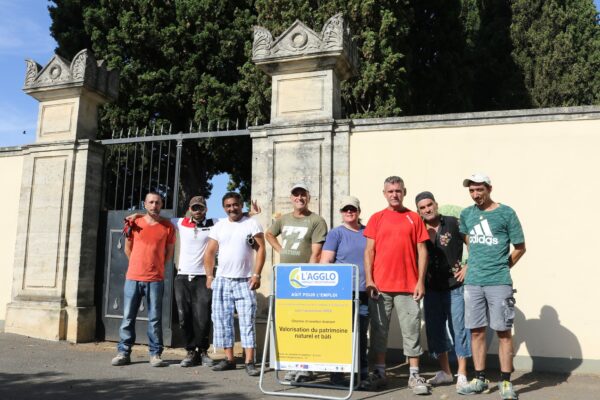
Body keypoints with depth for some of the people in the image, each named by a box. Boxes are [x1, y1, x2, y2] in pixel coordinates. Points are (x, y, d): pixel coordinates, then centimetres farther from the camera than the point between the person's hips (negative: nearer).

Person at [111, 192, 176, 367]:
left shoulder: (168, 227, 3)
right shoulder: (135, 224, 6)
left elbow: (169, 252, 10)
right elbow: (128, 249, 16)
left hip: (155, 280, -1)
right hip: (133, 278, 2)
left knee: (155, 318, 0)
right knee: (128, 317, 4)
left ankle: (155, 354, 6)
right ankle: (124, 352, 11)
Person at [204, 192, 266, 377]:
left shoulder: (252, 224, 1)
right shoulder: (219, 226, 10)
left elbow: (260, 249, -4)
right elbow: (210, 252, 11)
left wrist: (256, 274, -12)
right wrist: (209, 276, 3)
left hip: (245, 281, -4)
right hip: (221, 280, 4)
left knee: (247, 321, -6)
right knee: (222, 320, 6)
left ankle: (250, 362, -3)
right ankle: (229, 359, 16)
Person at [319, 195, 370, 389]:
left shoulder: (367, 232, 12)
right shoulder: (336, 233, 1)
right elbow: (324, 262, -5)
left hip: (364, 292, 3)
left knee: (361, 334, 8)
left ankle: (363, 374, 17)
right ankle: (337, 373, 11)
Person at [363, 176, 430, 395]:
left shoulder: (414, 218, 5)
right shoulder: (376, 218, 6)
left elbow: (422, 251, 3)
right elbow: (369, 251, 5)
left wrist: (421, 281, -3)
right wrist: (369, 280, -4)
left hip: (408, 285, -1)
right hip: (380, 286, 1)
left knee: (411, 330, 2)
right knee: (379, 329, 8)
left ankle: (414, 375, 11)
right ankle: (379, 372, 20)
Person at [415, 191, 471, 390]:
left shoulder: (453, 223, -5)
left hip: (455, 286, -4)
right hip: (431, 288, 4)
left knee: (458, 328, 0)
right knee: (435, 329, 10)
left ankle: (461, 374, 10)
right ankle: (445, 372, 24)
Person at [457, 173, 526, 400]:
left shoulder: (506, 213, -2)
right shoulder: (466, 215, 10)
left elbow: (520, 248, 4)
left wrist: (501, 268, 7)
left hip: (499, 282, -4)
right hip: (473, 282, 4)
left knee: (503, 331, 1)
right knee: (476, 331, 8)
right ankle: (479, 379, 18)